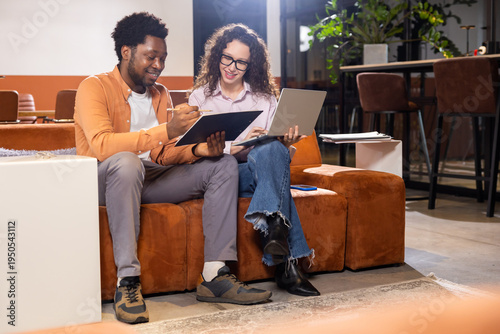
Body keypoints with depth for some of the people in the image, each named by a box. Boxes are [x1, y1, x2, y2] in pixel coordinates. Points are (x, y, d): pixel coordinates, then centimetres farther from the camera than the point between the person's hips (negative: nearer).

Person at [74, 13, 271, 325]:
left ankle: (215, 275, -19)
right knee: (126, 162, -40)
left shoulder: (161, 94, 13)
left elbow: (164, 153, 6)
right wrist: (167, 130, -36)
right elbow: (101, 145, -27)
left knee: (224, 164, -8)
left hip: (151, 180, 7)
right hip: (104, 182, -6)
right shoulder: (95, 87, -9)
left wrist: (198, 149, -16)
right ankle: (127, 281, -37)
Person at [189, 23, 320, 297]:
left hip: (258, 172, 2)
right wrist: (234, 147, -20)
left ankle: (273, 230, -46)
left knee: (272, 150, -35)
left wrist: (285, 144, -15)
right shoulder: (200, 97, 11)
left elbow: (274, 145, 10)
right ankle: (287, 261, -45)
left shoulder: (266, 98, 18)